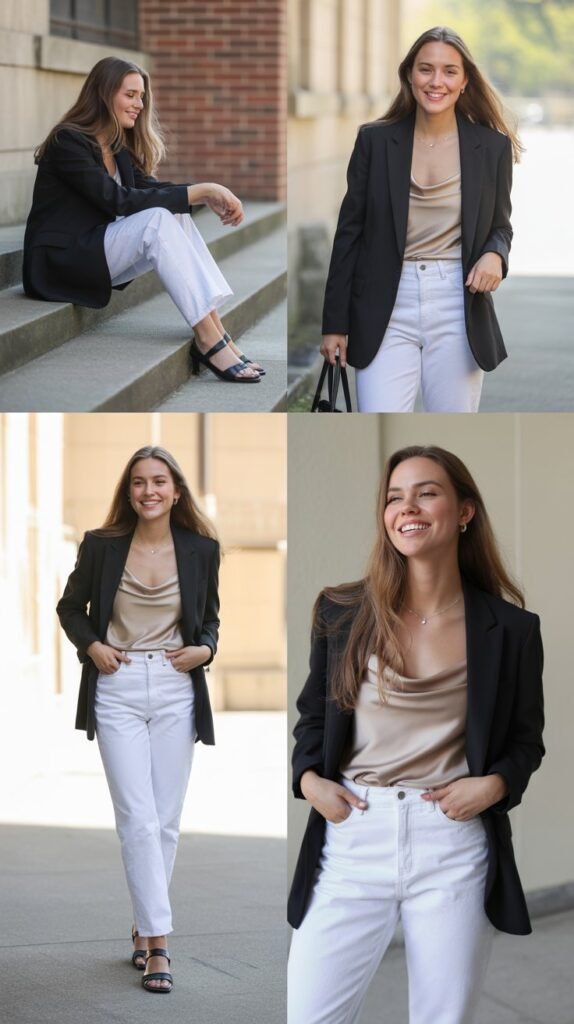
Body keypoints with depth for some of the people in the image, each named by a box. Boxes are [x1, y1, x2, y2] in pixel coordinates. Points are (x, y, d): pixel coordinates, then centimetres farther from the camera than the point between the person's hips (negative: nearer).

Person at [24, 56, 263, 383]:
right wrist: (199, 191, -24)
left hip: (96, 253, 8)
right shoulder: (69, 142, -14)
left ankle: (216, 330, -26)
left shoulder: (119, 147, 14)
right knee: (157, 219, -27)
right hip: (59, 264, -8)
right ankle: (208, 340, -33)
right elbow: (119, 201, -22)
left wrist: (209, 194, -19)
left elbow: (152, 189, 0)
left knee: (178, 216, -15)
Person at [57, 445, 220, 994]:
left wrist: (205, 649, -5)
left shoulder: (201, 550, 3)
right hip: (118, 689, -2)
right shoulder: (101, 546, 0)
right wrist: (91, 645, -5)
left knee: (165, 820, 6)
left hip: (176, 690, 2)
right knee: (138, 818, -10)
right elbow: (70, 607, 13)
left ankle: (144, 929, 21)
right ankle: (158, 943, -10)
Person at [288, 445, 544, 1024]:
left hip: (455, 844, -1)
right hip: (352, 836, 1)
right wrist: (308, 778, -4)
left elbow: (526, 738, 10)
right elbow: (313, 713, 15)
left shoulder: (510, 628, 1)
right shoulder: (342, 612, 4)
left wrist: (495, 784, -10)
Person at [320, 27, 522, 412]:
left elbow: (500, 225, 14)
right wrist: (335, 322, 2)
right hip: (387, 309, -1)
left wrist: (495, 255, -12)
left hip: (459, 308, 1)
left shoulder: (492, 146, 3)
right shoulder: (375, 141, 2)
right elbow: (350, 233, 5)